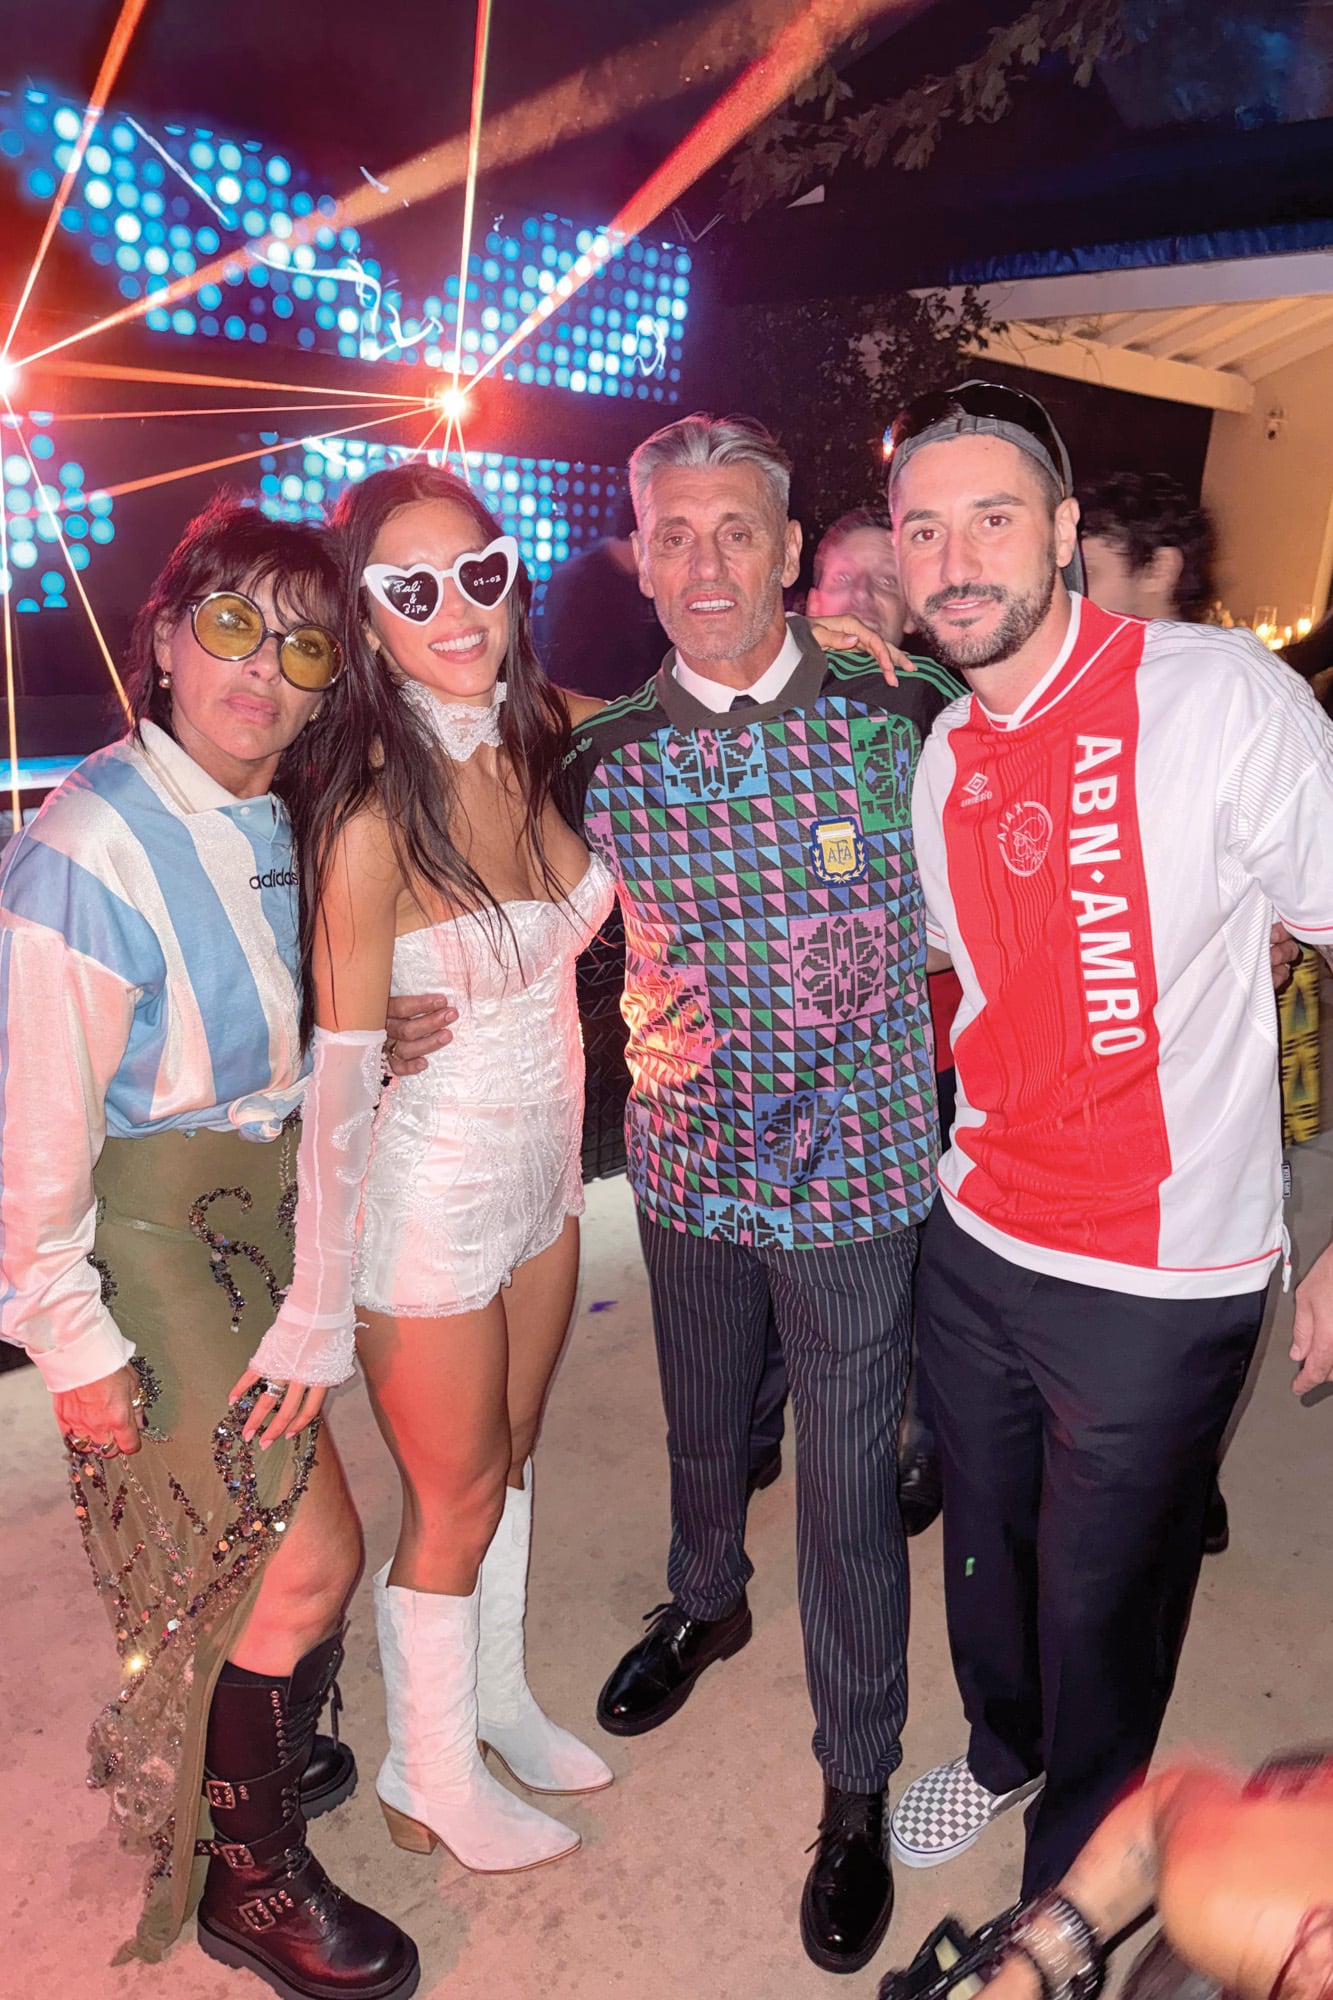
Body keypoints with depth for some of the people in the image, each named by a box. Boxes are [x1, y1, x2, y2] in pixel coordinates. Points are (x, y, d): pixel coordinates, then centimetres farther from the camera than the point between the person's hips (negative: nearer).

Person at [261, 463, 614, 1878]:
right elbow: (339, 1081, -22)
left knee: (510, 1457, 24)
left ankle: (495, 1698, 50)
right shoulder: (371, 820, -24)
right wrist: (318, 1309, -17)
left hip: (541, 1172, 6)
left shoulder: (532, 755, -3)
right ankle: (430, 1782, 40)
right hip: (428, 1203, -6)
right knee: (455, 1503, 13)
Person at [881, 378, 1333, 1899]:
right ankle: (1000, 1750, 55)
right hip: (972, 1245, 5)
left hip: (1159, 1280, -5)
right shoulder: (941, 756, 4)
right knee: (984, 1543, 24)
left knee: (1100, 1606, 13)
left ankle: (1070, 1891, 42)